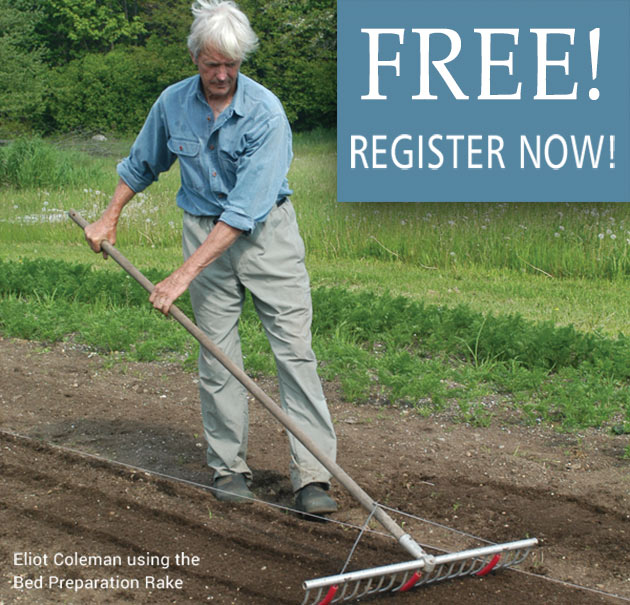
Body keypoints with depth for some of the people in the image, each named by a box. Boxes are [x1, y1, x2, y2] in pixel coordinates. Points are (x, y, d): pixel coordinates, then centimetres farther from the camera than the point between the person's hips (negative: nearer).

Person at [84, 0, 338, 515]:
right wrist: (110, 218, 19)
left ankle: (312, 476, -7)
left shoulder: (265, 112, -21)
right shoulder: (172, 104, -4)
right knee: (217, 354, 3)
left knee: (294, 348, -8)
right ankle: (229, 466, 14)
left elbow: (246, 208, -26)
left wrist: (184, 274, -29)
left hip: (267, 230, -3)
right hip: (205, 231, 4)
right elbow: (142, 164, 18)